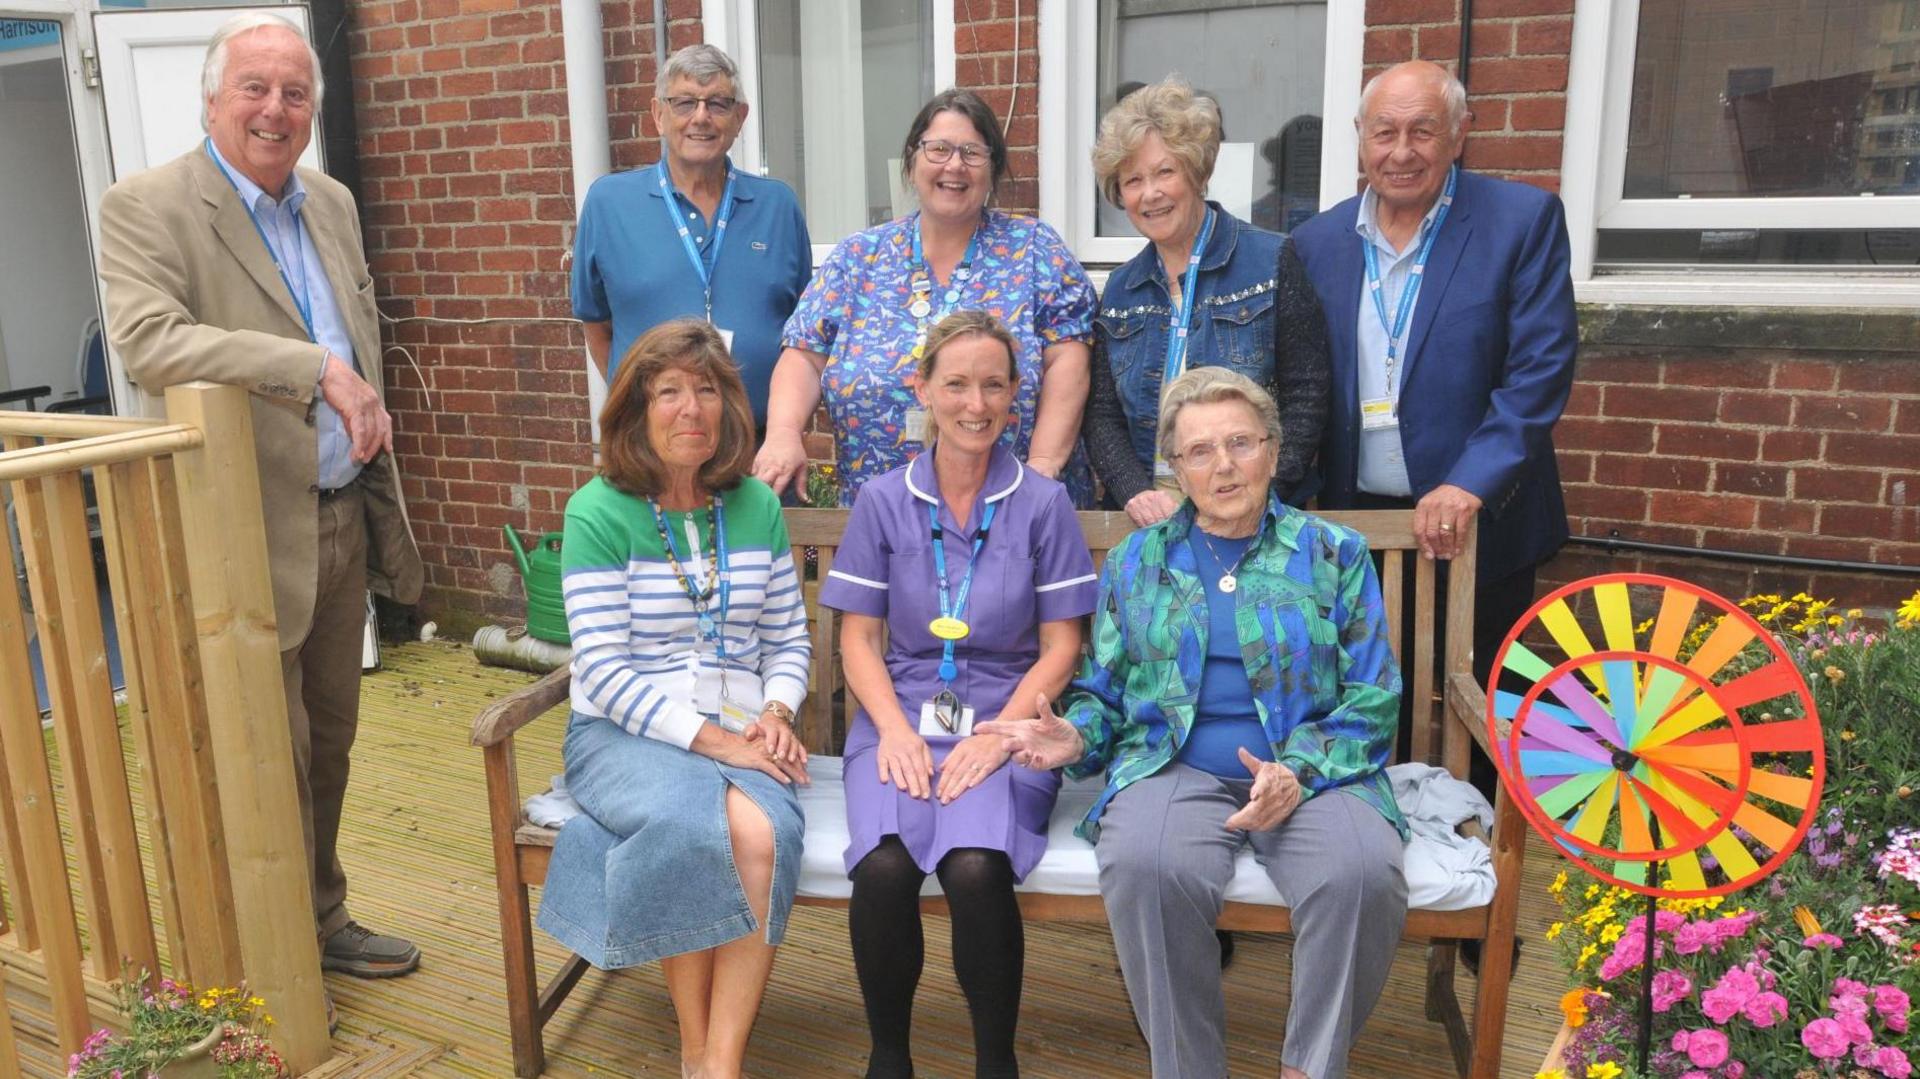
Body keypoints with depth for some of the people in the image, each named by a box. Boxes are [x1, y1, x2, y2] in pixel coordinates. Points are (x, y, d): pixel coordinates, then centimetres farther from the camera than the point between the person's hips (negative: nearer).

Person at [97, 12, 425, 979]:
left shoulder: (333, 204, 11)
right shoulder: (145, 207, -11)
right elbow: (146, 341, -27)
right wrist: (316, 368, -32)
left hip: (344, 520, 7)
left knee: (329, 739, 17)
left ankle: (323, 923, 34)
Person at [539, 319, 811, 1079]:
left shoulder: (757, 505, 8)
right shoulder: (598, 512, -5)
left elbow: (788, 639, 13)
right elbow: (605, 672, -10)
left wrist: (775, 716, -7)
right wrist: (709, 737, -18)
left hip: (740, 731, 3)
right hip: (628, 731, -2)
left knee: (763, 833, -30)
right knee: (686, 825, -34)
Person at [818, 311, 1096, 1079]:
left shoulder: (1042, 503, 3)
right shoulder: (883, 501, 7)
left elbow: (1060, 647, 2)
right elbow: (859, 638, 6)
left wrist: (999, 735, -13)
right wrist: (895, 729, -11)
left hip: (1005, 720, -1)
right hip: (901, 714, 1)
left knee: (976, 868, -30)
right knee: (883, 869, -28)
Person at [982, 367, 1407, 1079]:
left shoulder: (1332, 552, 11)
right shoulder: (1137, 560, 16)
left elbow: (1372, 700, 5)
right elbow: (1103, 693, 18)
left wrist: (1300, 772, -13)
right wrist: (1074, 736, -6)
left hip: (1315, 771, 0)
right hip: (1173, 767, 0)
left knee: (1362, 874, -32)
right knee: (1147, 868, -34)